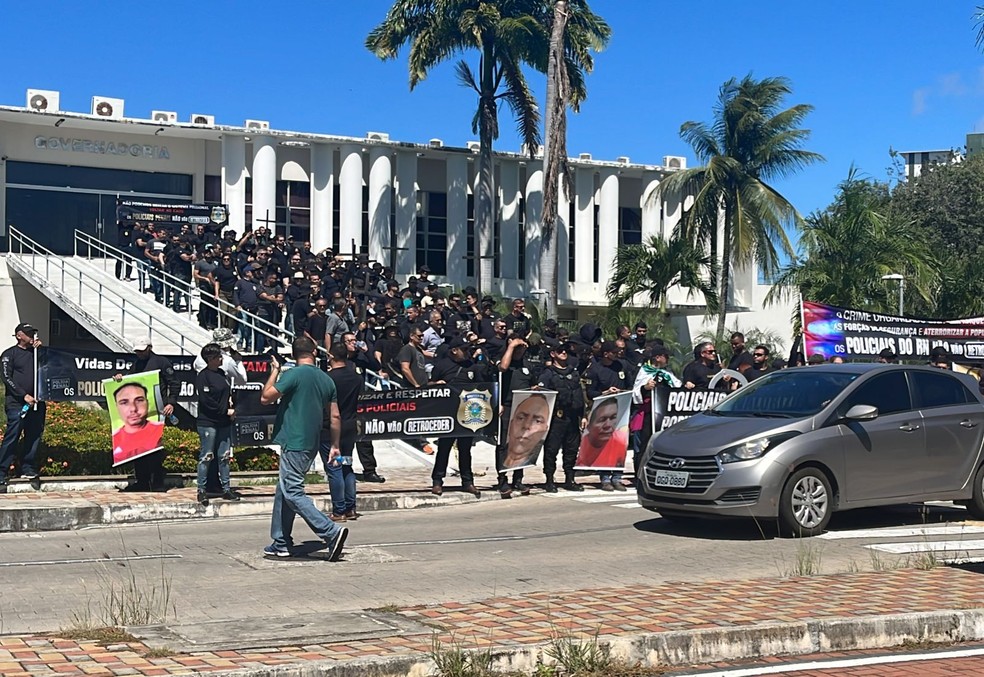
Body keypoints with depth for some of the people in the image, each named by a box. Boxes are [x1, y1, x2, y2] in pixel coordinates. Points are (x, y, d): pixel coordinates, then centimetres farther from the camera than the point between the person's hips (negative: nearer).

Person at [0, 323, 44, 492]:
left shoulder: (35, 352, 17)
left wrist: (41, 348, 0)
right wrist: (24, 395, -14)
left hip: (36, 403, 5)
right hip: (16, 403, -5)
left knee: (34, 438, 7)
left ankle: (29, 471, 18)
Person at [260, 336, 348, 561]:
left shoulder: (293, 375, -12)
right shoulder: (327, 380, 9)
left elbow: (265, 398, -9)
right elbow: (335, 417, 12)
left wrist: (275, 370, 2)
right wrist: (335, 446, 20)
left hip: (294, 444, -8)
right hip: (311, 444, 8)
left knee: (292, 493, -9)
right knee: (284, 491, 17)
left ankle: (332, 532, -19)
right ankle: (281, 543, 19)